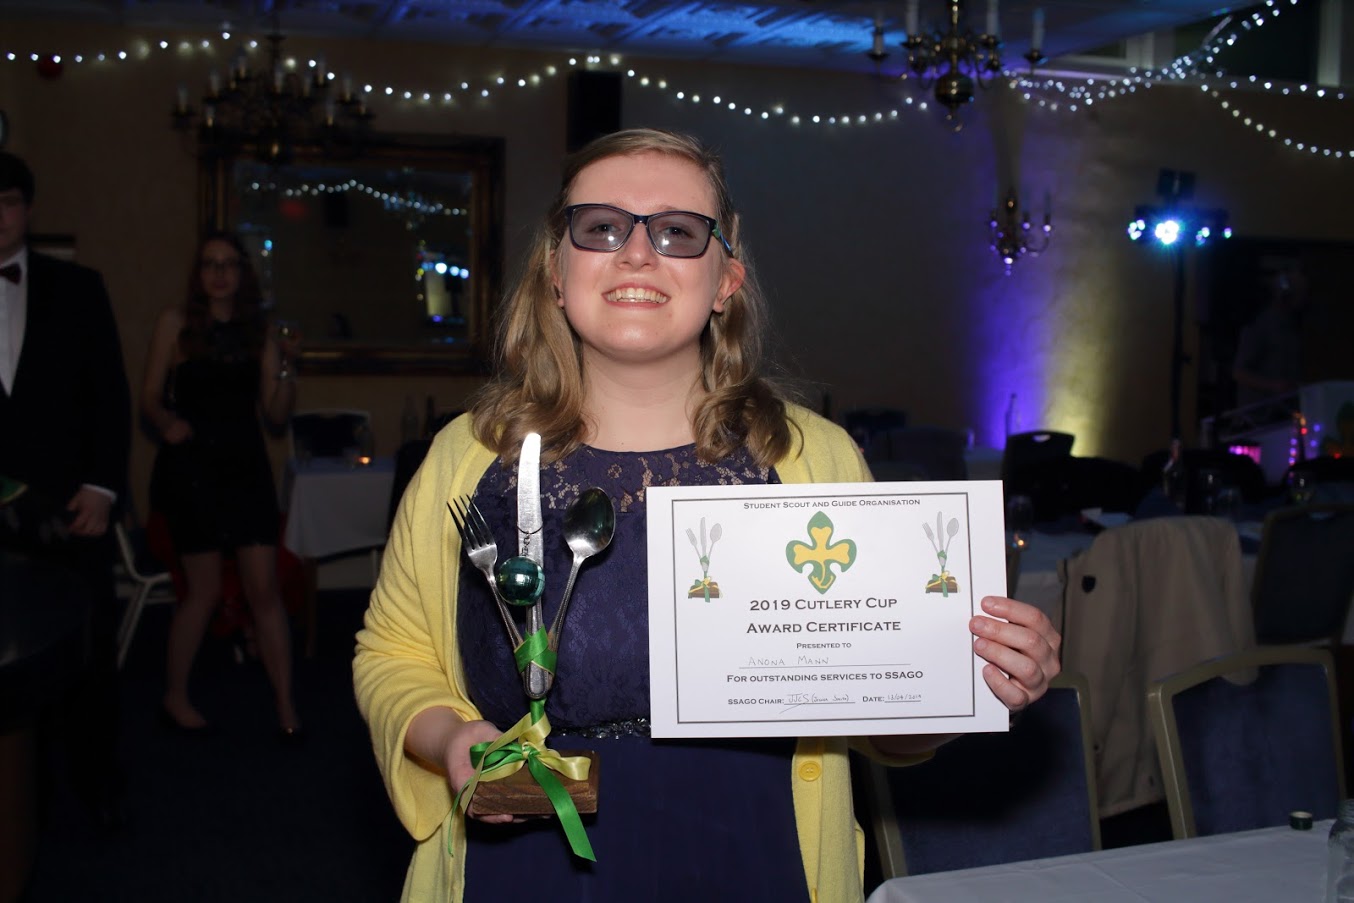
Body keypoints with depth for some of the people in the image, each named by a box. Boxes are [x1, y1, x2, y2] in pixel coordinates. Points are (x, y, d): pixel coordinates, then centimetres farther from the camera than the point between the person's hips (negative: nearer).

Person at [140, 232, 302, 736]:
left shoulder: (259, 330, 8)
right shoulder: (176, 322, 0)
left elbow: (277, 414, 6)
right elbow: (150, 398, -2)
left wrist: (287, 368, -8)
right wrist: (166, 423, -22)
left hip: (246, 466, 3)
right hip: (191, 467, -3)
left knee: (264, 587, -1)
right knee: (205, 590, 0)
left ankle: (285, 704, 5)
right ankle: (175, 696, 21)